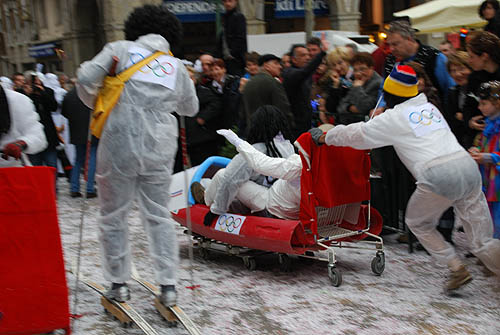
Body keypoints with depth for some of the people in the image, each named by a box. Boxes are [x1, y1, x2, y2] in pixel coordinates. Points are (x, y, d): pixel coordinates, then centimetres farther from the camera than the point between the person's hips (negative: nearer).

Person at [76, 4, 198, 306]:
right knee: (159, 215, 13)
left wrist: (97, 105, 12)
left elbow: (86, 78, -6)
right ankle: (168, 285, 9)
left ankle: (119, 283, 16)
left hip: (119, 145, -3)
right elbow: (190, 108, 22)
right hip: (159, 150, 3)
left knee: (114, 216, 11)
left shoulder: (120, 49, 4)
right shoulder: (177, 66, 12)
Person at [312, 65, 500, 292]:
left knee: (418, 223, 20)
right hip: (468, 167, 6)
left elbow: (356, 134, 14)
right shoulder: (430, 108, 24)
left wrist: (324, 137, 27)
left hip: (439, 176, -6)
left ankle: (456, 269, 13)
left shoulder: (394, 118, 6)